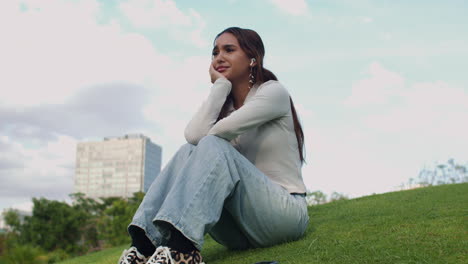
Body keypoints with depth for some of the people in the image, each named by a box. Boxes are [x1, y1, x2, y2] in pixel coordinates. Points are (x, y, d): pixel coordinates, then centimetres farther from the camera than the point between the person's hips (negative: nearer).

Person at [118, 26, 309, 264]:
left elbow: (213, 134, -19)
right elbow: (193, 135, -9)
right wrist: (220, 85, -1)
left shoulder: (274, 92, -2)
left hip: (285, 213, -5)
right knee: (188, 152, -16)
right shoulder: (225, 106, 16)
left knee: (213, 147, -27)